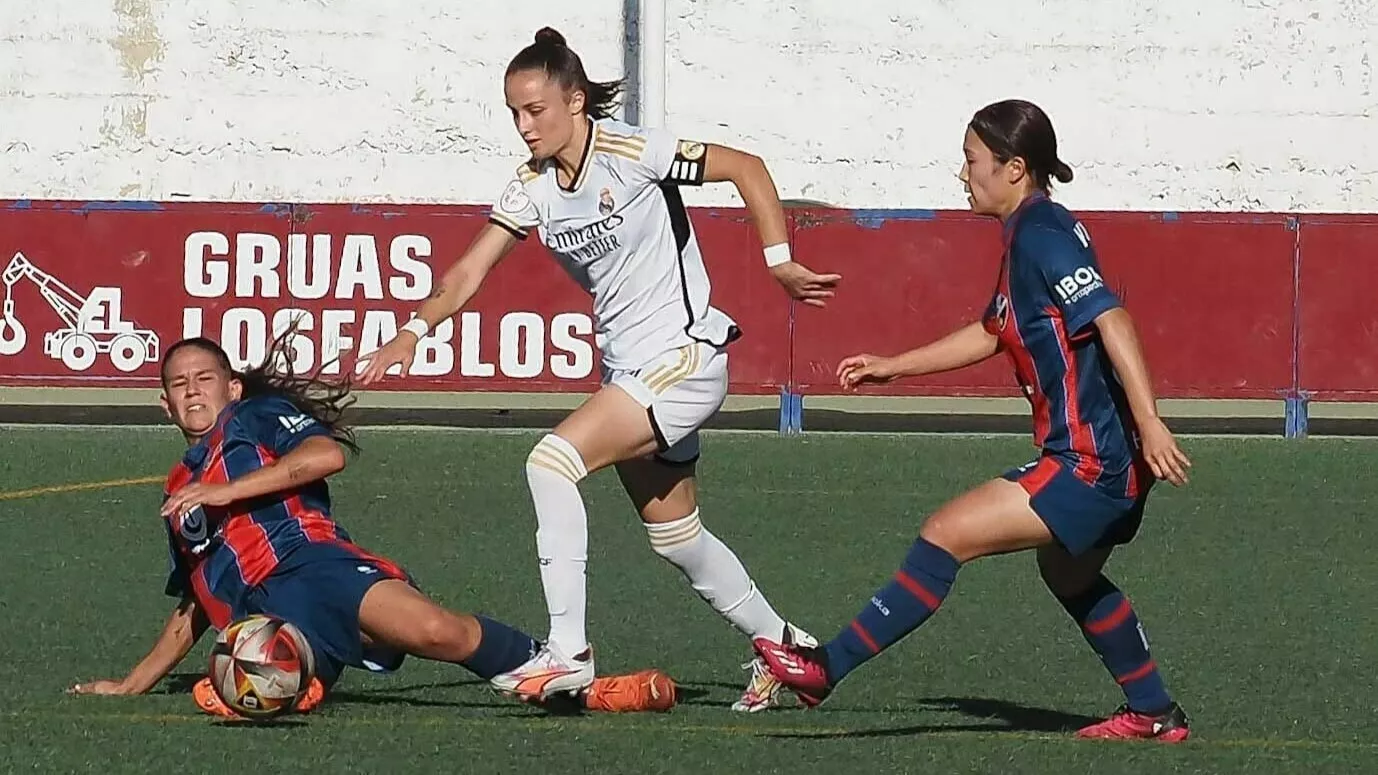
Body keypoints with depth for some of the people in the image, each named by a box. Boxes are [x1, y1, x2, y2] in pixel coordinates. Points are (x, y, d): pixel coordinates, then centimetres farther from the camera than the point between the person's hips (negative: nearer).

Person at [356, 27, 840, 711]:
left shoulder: (631, 152, -15)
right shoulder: (533, 187, 3)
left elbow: (747, 168, -8)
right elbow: (468, 272, -3)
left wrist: (779, 261, -11)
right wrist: (414, 332, -19)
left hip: (684, 355, -8)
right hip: (627, 369, 8)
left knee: (553, 460, -23)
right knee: (674, 535, 15)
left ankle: (568, 650, -23)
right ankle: (779, 642, 36)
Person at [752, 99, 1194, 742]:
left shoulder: (1041, 235, -15)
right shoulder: (1028, 236, 15)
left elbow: (1112, 320, -26)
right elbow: (991, 333, 29)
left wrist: (1149, 424, -33)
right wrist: (891, 367, 30)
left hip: (1090, 463, -11)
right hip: (1105, 468, 11)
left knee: (946, 535, -12)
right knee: (1069, 576, 31)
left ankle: (828, 668, -11)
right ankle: (1154, 713, 42)